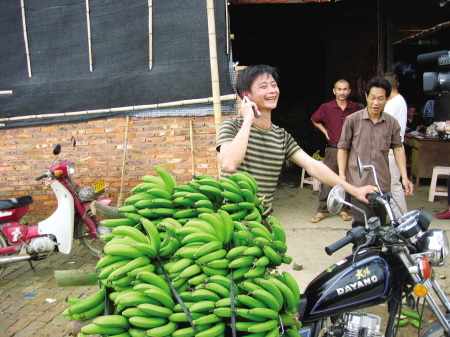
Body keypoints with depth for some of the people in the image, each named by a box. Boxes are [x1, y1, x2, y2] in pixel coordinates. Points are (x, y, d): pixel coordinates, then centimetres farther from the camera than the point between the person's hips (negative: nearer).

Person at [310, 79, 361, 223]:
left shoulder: (355, 108, 3)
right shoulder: (326, 107, 0)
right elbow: (314, 120, 17)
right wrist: (325, 131, 7)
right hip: (332, 150, -1)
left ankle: (344, 210, 19)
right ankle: (321, 211, 6)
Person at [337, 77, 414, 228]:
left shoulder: (392, 123, 5)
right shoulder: (352, 120, -1)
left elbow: (398, 148, 7)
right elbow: (343, 148, 3)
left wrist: (404, 177, 0)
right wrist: (341, 174, -7)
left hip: (383, 184, 3)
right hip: (358, 183, -3)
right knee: (363, 223, -12)